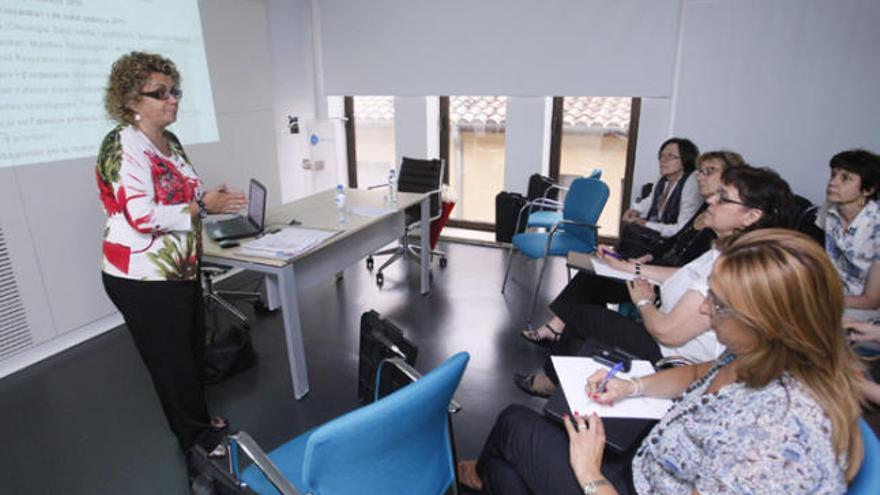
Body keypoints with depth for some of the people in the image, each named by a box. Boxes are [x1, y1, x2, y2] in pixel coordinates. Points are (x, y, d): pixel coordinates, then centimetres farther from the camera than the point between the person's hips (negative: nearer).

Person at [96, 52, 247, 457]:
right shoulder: (123, 147, -19)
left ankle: (198, 418, 42)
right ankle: (194, 436, 28)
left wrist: (213, 199, 2)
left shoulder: (170, 142, 9)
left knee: (193, 348, 21)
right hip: (143, 280, -9)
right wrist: (204, 206, -22)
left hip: (181, 270, 9)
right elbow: (143, 217, -27)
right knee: (171, 360, 8)